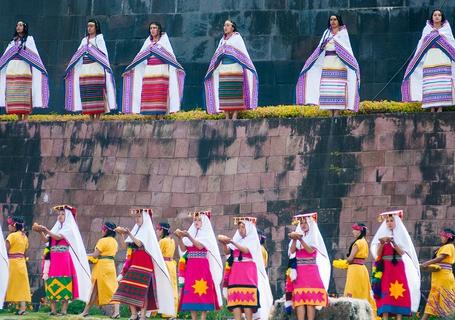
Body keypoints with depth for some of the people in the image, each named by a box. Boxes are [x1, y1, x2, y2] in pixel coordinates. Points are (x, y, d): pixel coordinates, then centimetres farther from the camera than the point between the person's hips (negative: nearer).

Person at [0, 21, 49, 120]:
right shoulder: (13, 41, 21)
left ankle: (25, 118, -12)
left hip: (24, 70, -4)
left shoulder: (29, 39, 9)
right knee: (14, 93, -2)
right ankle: (19, 119, 1)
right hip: (12, 70, 4)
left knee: (24, 93, -10)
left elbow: (34, 55, 1)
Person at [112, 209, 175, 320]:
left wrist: (129, 233, -23)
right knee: (129, 288, -4)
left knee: (142, 290, -12)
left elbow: (140, 244, -15)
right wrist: (123, 234, 4)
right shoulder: (136, 229, 18)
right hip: (134, 263, 7)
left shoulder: (148, 230, -2)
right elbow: (129, 246, 15)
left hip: (145, 264, -7)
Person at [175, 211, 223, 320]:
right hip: (191, 268, 4)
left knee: (203, 293, -7)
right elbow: (183, 249, 4)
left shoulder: (207, 234, 1)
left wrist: (188, 236, -26)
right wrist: (179, 238, -11)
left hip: (203, 268, -4)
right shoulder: (190, 233, 14)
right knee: (191, 294, 0)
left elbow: (200, 246, -16)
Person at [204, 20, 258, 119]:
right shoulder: (222, 40, 20)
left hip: (235, 69, -5)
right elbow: (217, 57, 23)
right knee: (224, 93, -1)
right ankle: (227, 117, -1)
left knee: (235, 92, -9)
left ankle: (234, 116, -10)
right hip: (224, 69, 5)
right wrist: (212, 69, 19)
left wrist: (249, 68, -10)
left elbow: (244, 53, -1)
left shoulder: (237, 38, 5)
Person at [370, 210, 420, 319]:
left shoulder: (401, 235, 9)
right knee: (385, 294, -10)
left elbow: (401, 252, -5)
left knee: (399, 294, -10)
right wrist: (382, 243, -14)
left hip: (398, 269, 0)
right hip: (385, 269, 0)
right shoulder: (382, 235, 11)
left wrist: (393, 242, -19)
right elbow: (378, 254, 3)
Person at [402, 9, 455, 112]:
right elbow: (421, 45, 13)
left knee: (442, 83, -10)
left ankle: (440, 106, -11)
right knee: (430, 84, -8)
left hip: (443, 60, -1)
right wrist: (416, 59, 8)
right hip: (430, 60, 1)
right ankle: (432, 107, -9)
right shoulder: (427, 29, 15)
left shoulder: (446, 28, 14)